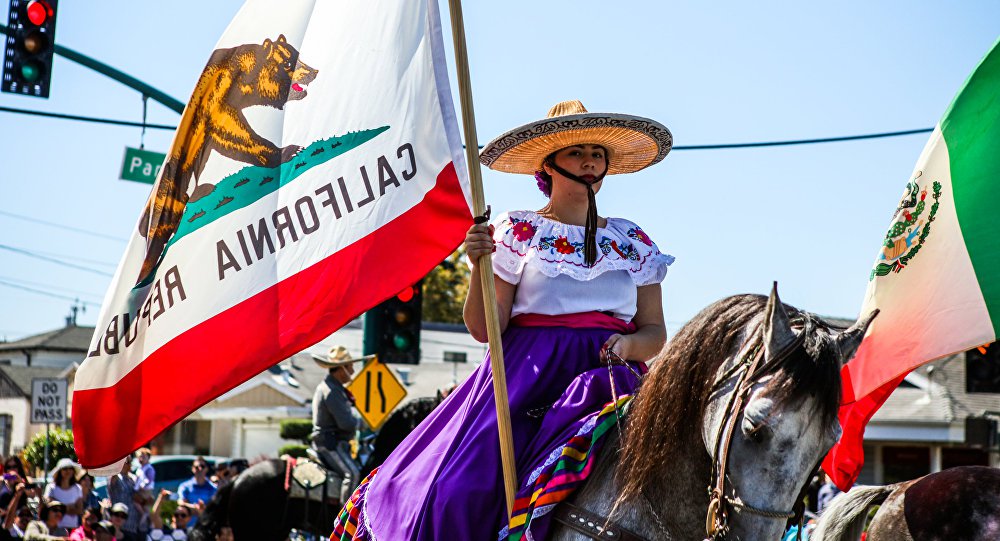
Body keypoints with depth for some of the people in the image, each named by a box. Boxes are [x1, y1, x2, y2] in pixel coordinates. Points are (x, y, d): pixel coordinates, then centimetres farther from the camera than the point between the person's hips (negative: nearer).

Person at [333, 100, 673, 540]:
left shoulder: (633, 242, 15)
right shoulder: (515, 231, 7)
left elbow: (655, 332, 13)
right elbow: (484, 328, 1)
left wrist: (631, 344, -10)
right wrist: (480, 265, -16)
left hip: (606, 373, 2)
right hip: (528, 372, -2)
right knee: (460, 492, -24)